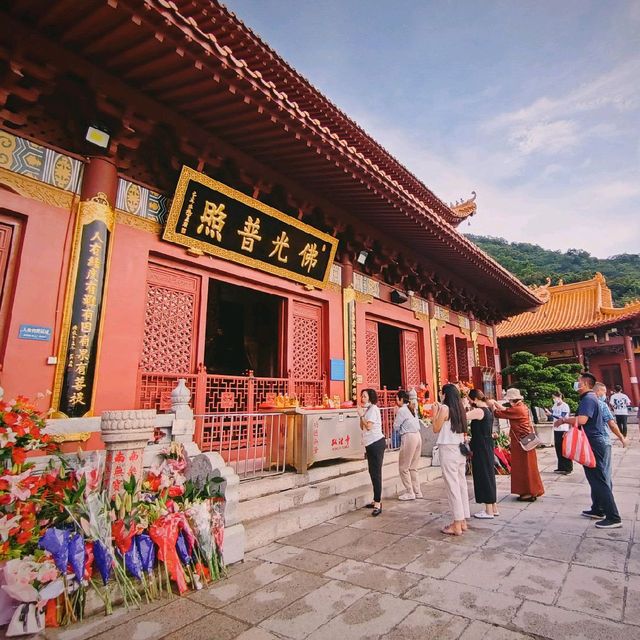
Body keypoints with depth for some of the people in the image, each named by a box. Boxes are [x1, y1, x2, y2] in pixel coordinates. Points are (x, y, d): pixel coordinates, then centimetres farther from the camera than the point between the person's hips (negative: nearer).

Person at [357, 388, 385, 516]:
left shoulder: (373, 408, -12)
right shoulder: (367, 409, 16)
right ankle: (376, 500, 24)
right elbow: (362, 427, 12)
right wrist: (361, 415, 1)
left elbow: (369, 426, -20)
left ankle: (377, 503, -7)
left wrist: (361, 415, -13)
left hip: (376, 443, -10)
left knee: (376, 473, -9)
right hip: (370, 444, 10)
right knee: (372, 472, 15)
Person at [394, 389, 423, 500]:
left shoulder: (402, 410, -11)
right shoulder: (412, 408, 10)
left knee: (404, 467, 3)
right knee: (413, 467, 16)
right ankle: (417, 491, 20)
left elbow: (395, 426, -8)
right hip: (417, 436, 8)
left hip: (408, 437, -8)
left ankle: (410, 493, 5)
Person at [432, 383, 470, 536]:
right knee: (461, 484, 12)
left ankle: (457, 525, 2)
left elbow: (436, 429, -5)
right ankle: (462, 521, 21)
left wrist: (435, 412, 2)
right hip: (460, 449, 8)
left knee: (452, 486, -3)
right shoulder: (459, 408, 8)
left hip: (448, 449, -8)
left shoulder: (445, 408, -12)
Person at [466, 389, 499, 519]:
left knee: (483, 476, 0)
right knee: (488, 475, 16)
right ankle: (493, 508, 26)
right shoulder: (488, 410, 9)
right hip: (487, 447, 9)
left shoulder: (478, 411, -19)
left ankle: (489, 511, 9)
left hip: (481, 448, -9)